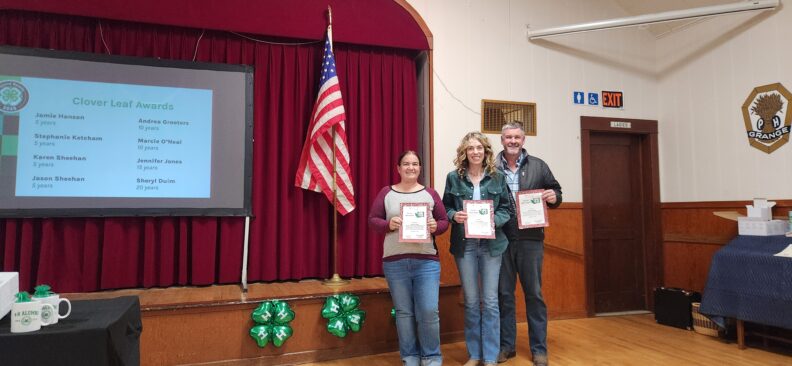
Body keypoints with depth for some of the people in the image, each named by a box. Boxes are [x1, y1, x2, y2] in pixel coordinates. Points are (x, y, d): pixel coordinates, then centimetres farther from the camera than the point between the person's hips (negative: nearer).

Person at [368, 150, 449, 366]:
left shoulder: (430, 194, 8)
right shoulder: (386, 193, 6)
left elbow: (444, 221, 9)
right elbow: (372, 220, 5)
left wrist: (436, 227, -12)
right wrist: (388, 225, -14)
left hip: (427, 261, 0)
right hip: (394, 262, 0)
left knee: (429, 311, -4)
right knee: (403, 312, 9)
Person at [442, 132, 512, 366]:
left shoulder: (497, 177, 3)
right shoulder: (454, 177, 1)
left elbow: (506, 208, 4)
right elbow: (445, 207, 7)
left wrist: (494, 220, -15)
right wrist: (454, 216, -15)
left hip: (491, 244, 0)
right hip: (464, 244, 0)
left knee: (490, 301, 4)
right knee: (471, 302, 9)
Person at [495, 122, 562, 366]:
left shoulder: (538, 166, 8)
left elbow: (555, 190, 12)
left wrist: (554, 197, -9)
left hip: (530, 239, 1)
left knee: (534, 294, 8)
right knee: (503, 294, 10)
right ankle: (506, 345, 25)